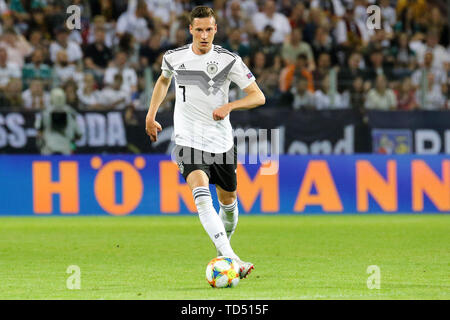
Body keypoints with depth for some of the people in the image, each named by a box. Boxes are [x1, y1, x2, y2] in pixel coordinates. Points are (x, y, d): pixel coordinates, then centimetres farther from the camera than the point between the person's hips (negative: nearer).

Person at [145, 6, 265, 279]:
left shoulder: (229, 60, -7)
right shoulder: (174, 58, 0)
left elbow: (258, 96, -7)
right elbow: (164, 80, 25)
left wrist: (229, 106, -23)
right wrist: (151, 115, 23)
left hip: (222, 142, 1)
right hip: (188, 141, -1)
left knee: (227, 199, 14)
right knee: (202, 196, -24)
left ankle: (224, 250, 45)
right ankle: (232, 260, -35)